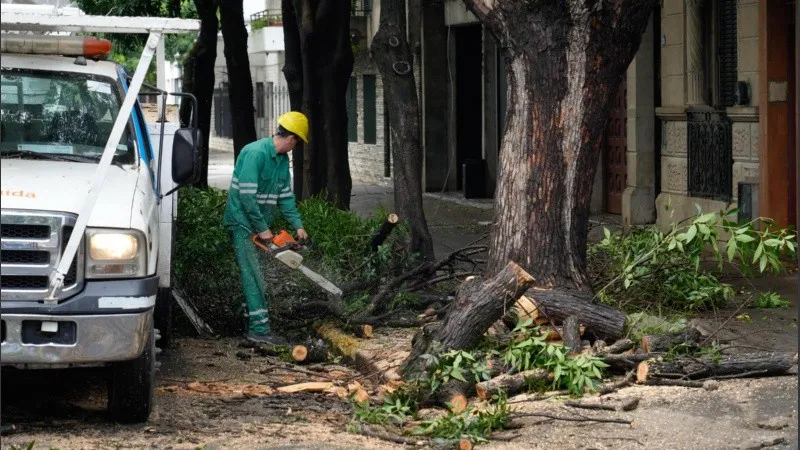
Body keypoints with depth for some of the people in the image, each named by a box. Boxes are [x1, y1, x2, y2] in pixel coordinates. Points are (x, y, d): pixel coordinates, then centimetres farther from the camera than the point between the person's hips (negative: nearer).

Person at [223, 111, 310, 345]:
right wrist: (262, 229, -19)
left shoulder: (282, 159, 8)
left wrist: (298, 225, 3)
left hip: (258, 224, 9)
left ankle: (255, 324, 15)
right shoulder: (256, 153, -21)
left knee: (255, 276, 11)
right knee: (254, 276, -10)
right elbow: (246, 195, -24)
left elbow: (285, 195, 13)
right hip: (243, 222, -9)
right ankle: (259, 328, -11)